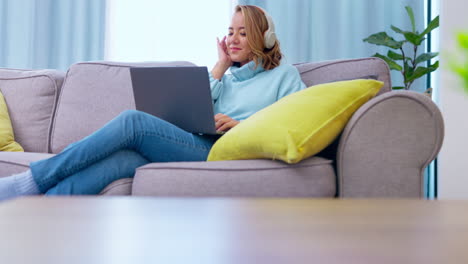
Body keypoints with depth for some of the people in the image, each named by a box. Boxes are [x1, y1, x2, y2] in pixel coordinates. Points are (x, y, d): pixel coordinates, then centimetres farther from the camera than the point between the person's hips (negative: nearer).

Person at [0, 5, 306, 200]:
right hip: (199, 148, 5)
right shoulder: (227, 78, 31)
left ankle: (33, 179, -26)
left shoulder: (284, 75, 17)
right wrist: (221, 66, 17)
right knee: (116, 160, -25)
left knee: (133, 121, -23)